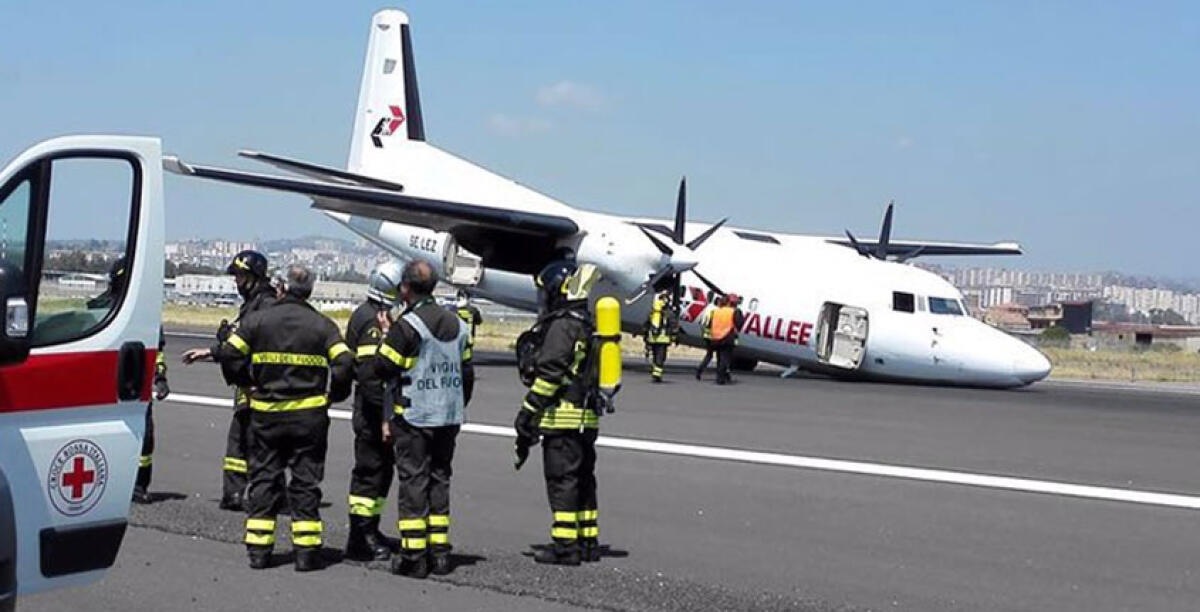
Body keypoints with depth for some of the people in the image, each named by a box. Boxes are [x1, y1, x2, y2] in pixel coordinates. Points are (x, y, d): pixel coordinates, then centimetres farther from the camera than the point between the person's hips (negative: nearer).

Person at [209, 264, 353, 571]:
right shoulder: (323, 325, 0)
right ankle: (307, 550, 3)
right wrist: (333, 394, 6)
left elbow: (228, 354, -6)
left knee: (264, 479, 10)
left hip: (265, 413, 1)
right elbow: (344, 363, -9)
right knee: (305, 482, 5)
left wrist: (246, 383, 9)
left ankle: (258, 549, 9)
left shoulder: (257, 320, 1)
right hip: (309, 416, 0)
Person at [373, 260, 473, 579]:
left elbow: (383, 368, -9)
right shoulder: (457, 325, 10)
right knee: (439, 480, 13)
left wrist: (387, 334, 5)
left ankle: (413, 555, -1)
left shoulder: (406, 326, -13)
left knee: (413, 481, -1)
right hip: (449, 420, 6)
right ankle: (439, 551, 13)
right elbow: (466, 375, 15)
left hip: (413, 419, -6)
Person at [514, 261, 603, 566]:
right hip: (588, 418, 9)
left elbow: (549, 372, -17)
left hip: (564, 417, -9)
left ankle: (565, 545, -5)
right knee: (583, 479, 14)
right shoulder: (588, 326, 17)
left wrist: (528, 411, -14)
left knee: (562, 479, -6)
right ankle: (588, 540, 19)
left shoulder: (563, 326, -13)